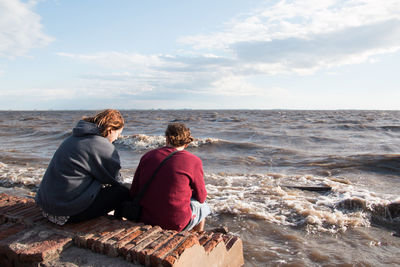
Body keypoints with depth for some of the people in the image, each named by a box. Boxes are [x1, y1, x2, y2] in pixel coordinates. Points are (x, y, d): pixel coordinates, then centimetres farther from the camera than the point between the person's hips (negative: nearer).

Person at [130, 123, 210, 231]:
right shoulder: (194, 161, -10)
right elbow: (201, 197, 1)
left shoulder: (147, 156, 0)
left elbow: (133, 193, 3)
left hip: (146, 219, 5)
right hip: (176, 224, -5)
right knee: (202, 205, 26)